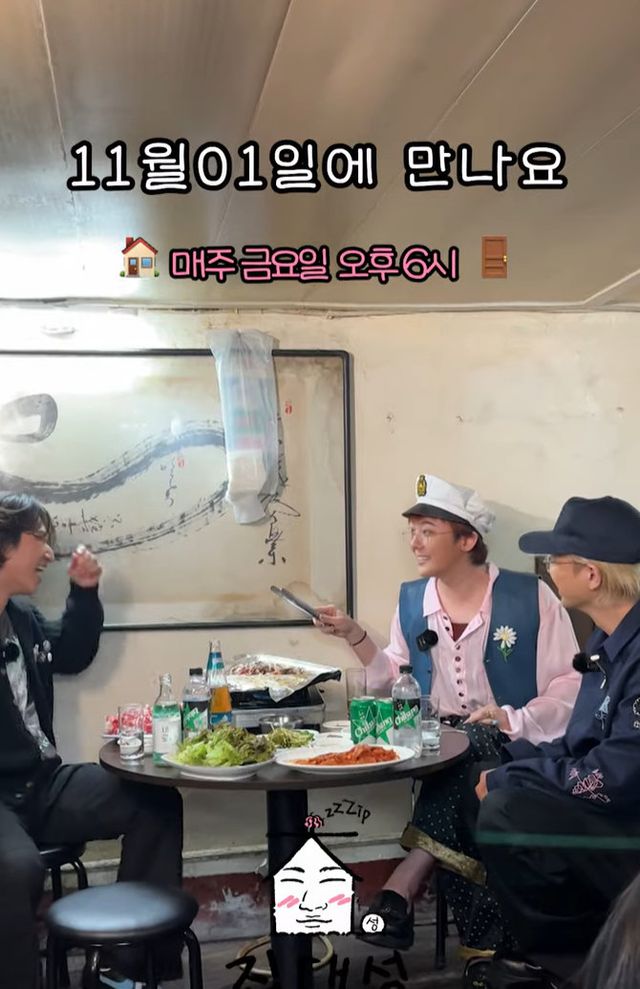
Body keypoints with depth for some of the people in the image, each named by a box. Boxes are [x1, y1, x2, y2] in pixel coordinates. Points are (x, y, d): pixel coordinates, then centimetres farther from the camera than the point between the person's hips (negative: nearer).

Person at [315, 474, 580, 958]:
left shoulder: (530, 596, -5)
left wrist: (515, 721, -19)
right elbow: (401, 684, 12)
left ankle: (401, 892, -32)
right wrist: (356, 637, 1)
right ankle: (484, 934, -19)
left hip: (513, 749, -4)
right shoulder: (411, 600, 8)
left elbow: (570, 684, -5)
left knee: (466, 751, -35)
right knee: (459, 797, -29)